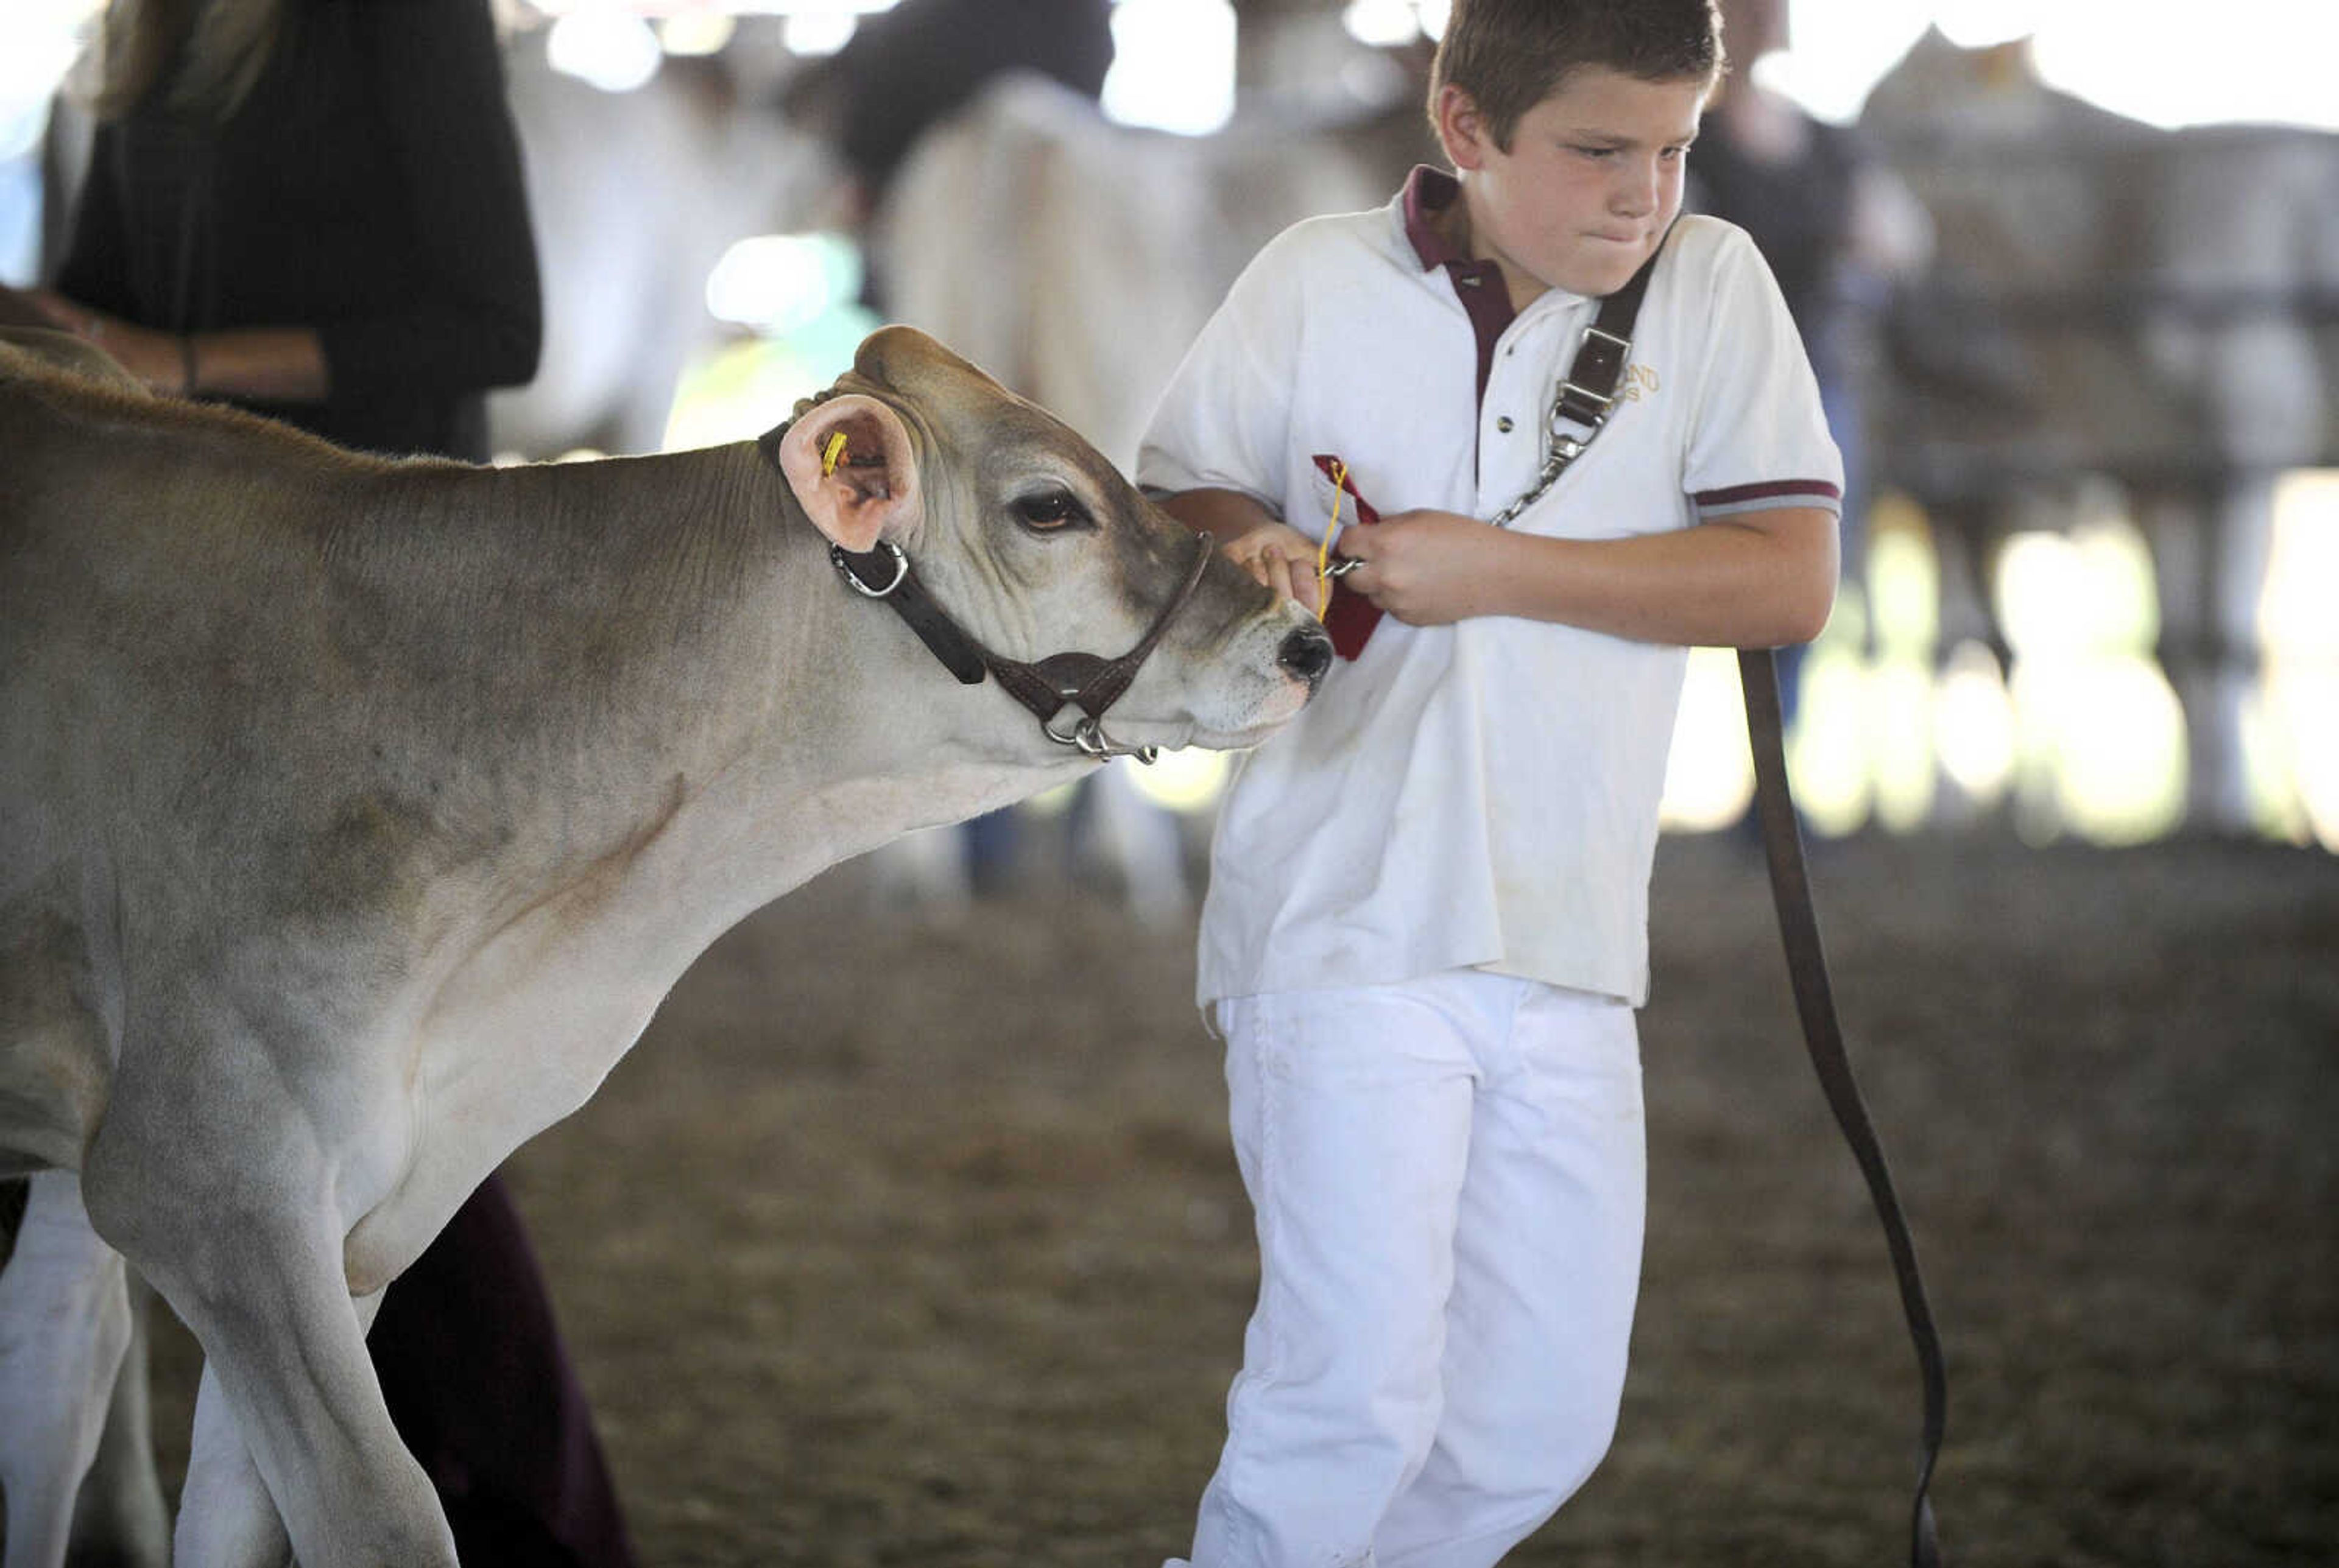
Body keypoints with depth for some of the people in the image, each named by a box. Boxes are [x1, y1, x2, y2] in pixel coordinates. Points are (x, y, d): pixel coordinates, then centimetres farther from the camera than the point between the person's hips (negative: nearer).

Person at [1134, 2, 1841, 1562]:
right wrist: (1246, 548, -13)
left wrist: (1498, 571, -13)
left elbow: (1791, 580, -5)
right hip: (1343, 913, -3)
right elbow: (1179, 494, 11)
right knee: (1359, 1392, -11)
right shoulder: (1318, 282, 0)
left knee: (1545, 1419, 7)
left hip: (1568, 947, 3)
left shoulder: (1711, 286, 1)